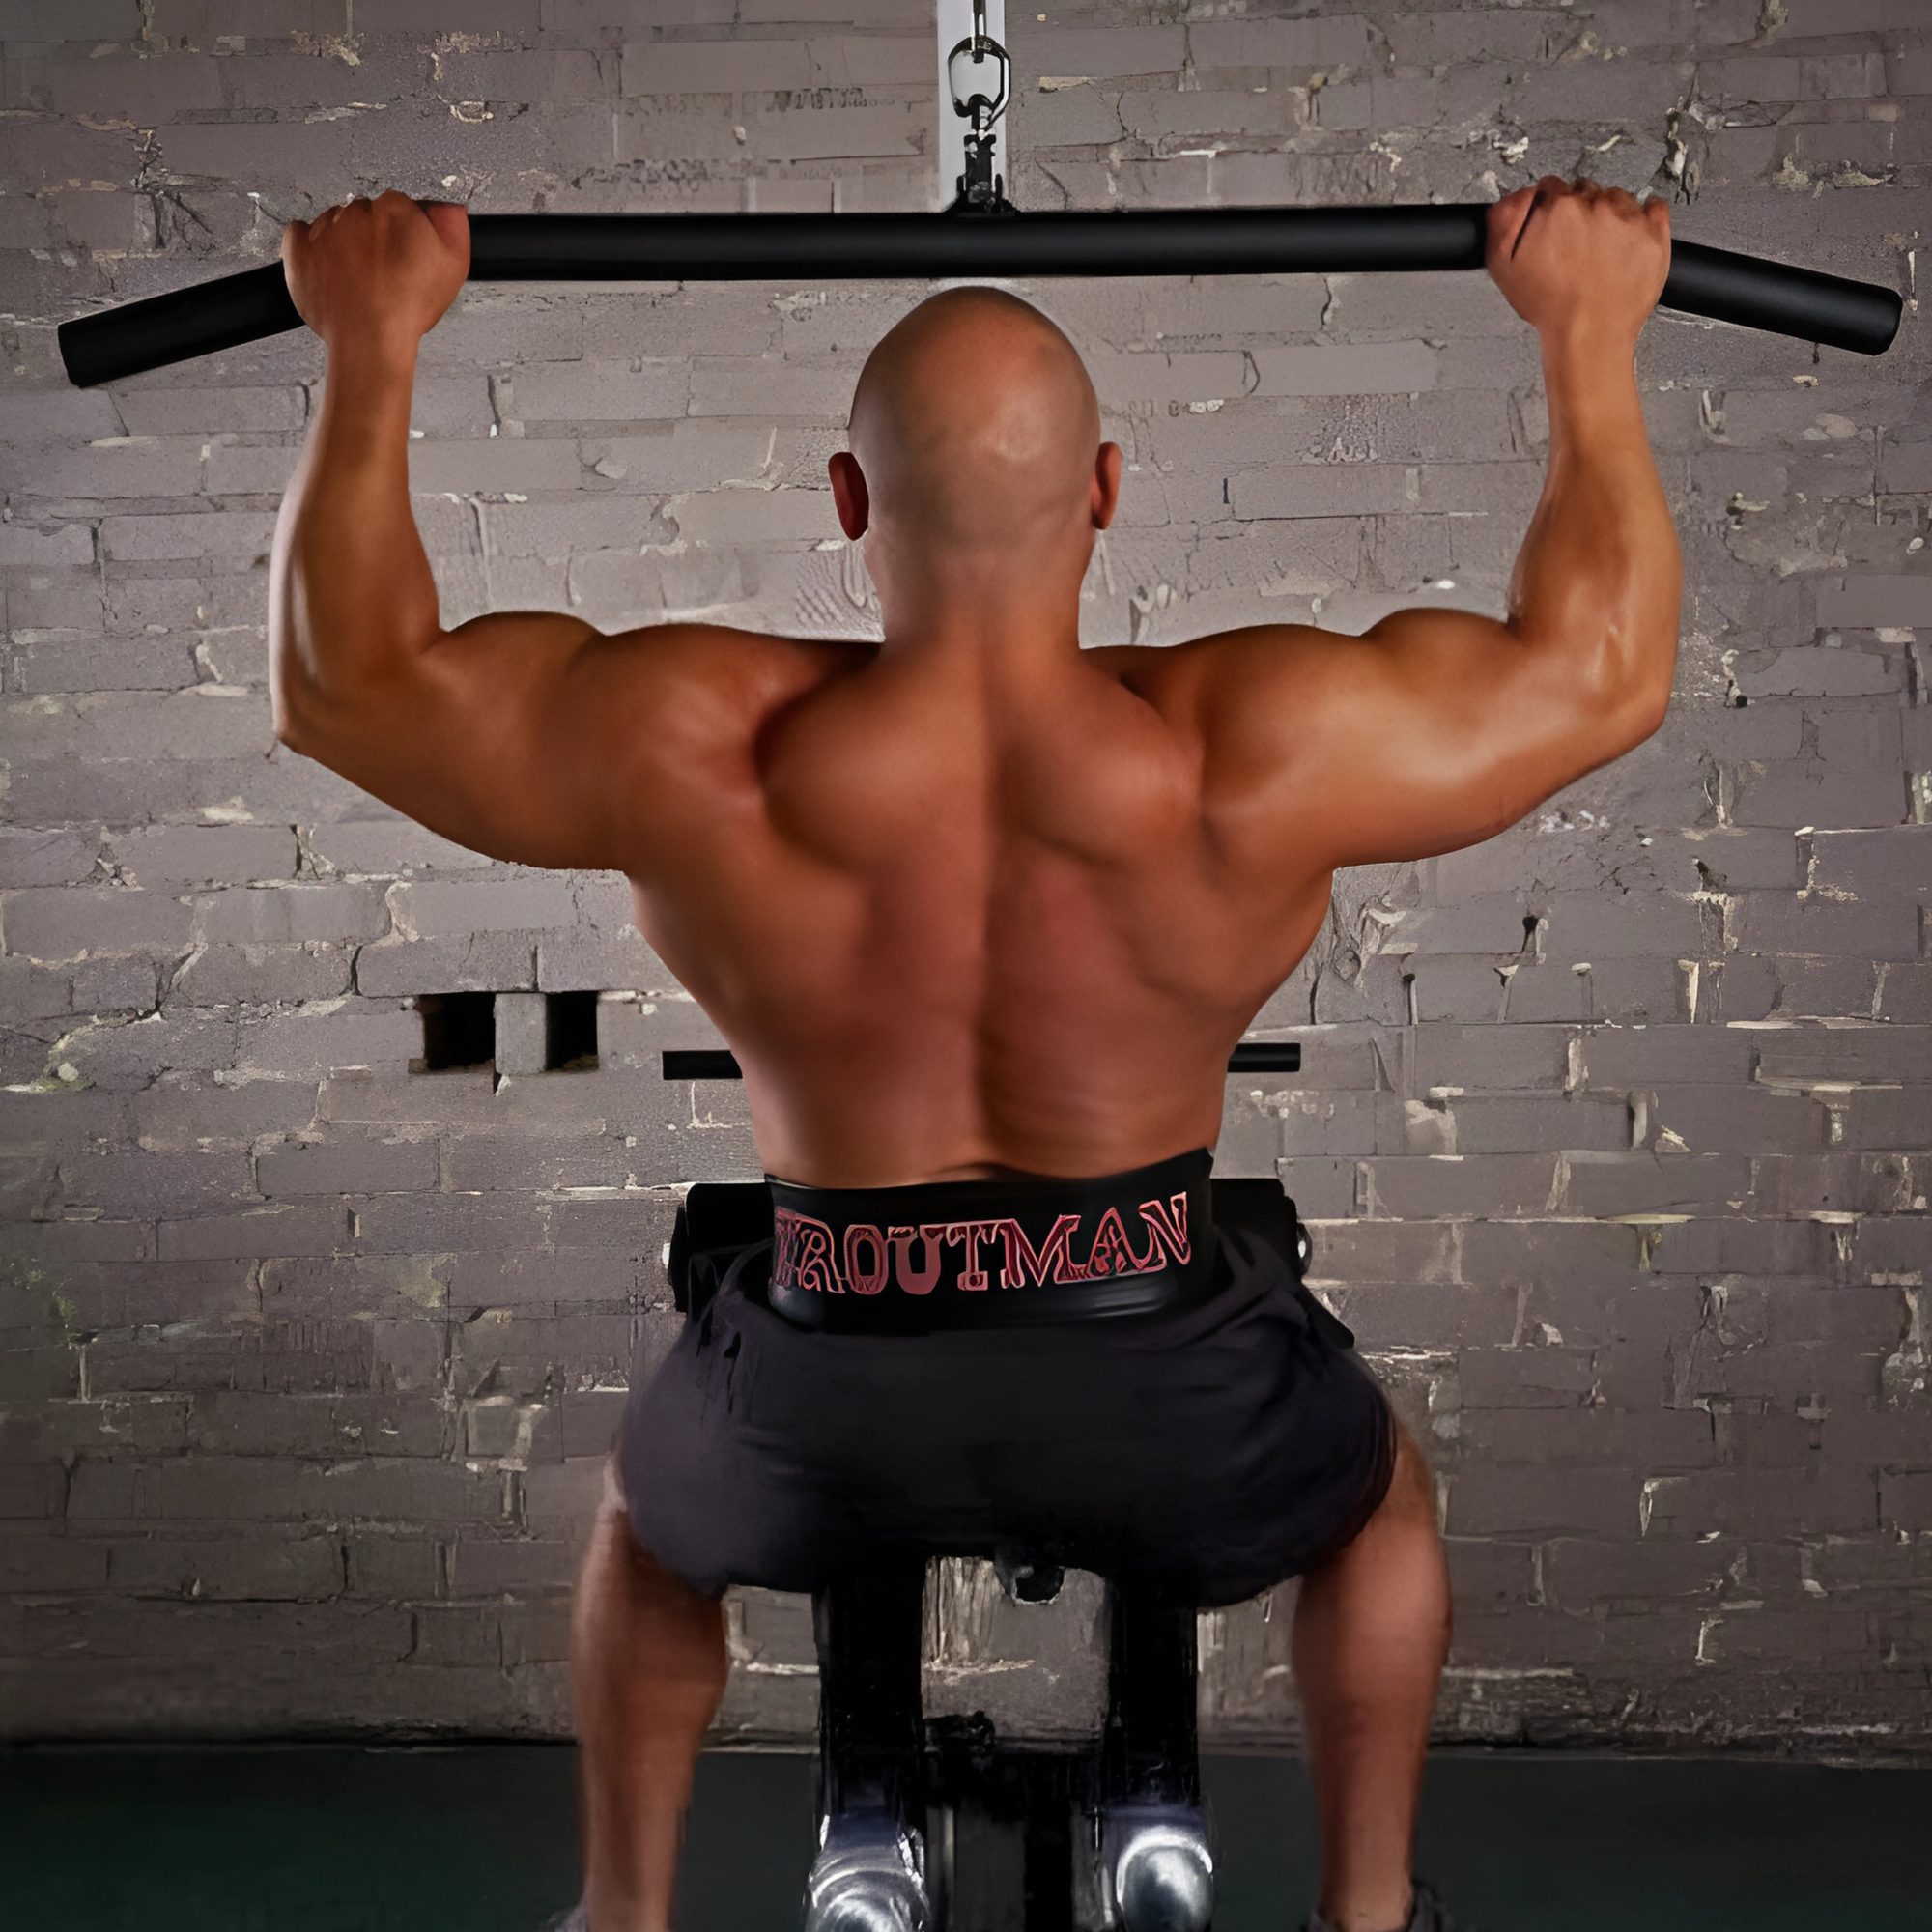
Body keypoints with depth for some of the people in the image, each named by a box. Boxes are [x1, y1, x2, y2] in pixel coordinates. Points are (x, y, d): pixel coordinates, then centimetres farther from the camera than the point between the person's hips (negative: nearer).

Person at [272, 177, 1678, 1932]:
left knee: (658, 1527, 37)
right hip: (1161, 1380, 0)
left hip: (828, 1386, 1)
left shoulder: (698, 759, -20)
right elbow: (1604, 670, -6)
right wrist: (1590, 336, 3)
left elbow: (344, 680, -4)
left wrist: (374, 352, 4)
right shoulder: (1248, 763, -22)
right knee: (1376, 1507, 35)